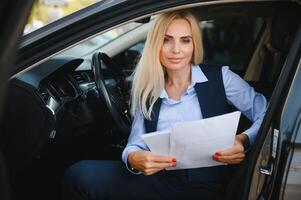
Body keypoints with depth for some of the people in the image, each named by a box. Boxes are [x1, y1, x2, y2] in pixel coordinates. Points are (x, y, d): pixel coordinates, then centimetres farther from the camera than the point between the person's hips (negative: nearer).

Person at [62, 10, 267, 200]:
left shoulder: (220, 77, 3)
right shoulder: (148, 92, 12)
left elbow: (266, 115, 0)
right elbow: (136, 145, 5)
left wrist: (244, 140, -21)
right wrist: (134, 159, -20)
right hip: (162, 181, 4)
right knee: (79, 175, -20)